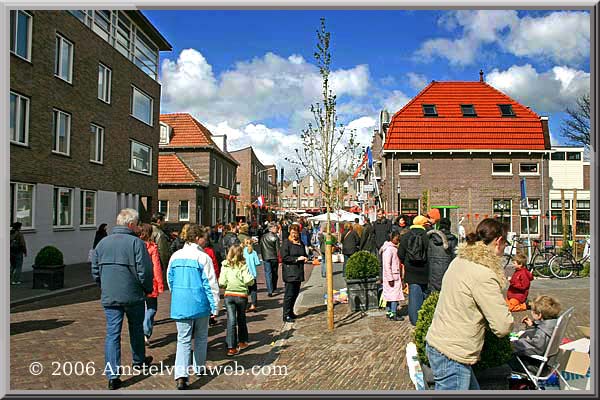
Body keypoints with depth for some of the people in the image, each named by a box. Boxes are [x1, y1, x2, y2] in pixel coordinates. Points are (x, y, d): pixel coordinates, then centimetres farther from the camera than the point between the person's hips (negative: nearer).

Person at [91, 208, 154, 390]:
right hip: (134, 296, -3)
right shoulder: (136, 242, -12)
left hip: (109, 297, 3)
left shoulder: (102, 243, 5)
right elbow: (145, 272, -15)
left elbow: (95, 271, 11)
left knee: (112, 333, 5)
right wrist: (148, 289, 2)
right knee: (136, 329, 18)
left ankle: (112, 375, 3)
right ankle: (139, 360, 37)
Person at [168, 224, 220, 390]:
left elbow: (170, 280, 14)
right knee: (201, 337, 17)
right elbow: (211, 283, -10)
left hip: (180, 304, 3)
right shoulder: (203, 257, -12)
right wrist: (215, 305, -3)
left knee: (183, 339, 4)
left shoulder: (175, 256, 3)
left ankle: (181, 376, -8)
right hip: (200, 304, -3)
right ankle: (199, 368, 31)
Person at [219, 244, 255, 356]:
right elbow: (248, 281, -16)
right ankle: (242, 341, 33)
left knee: (231, 321, -1)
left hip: (229, 295, 1)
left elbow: (221, 283, -5)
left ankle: (231, 347, -6)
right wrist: (252, 278, 5)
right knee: (241, 319, 17)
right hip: (241, 295, -1)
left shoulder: (225, 266, -4)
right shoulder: (243, 266, -9)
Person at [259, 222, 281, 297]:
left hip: (266, 258, 2)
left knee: (268, 274, 1)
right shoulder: (275, 237, -7)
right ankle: (274, 288, 26)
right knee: (274, 273, 15)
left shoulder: (263, 237, 6)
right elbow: (277, 249, -8)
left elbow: (261, 248, 9)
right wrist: (279, 258, -2)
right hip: (274, 257, -2)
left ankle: (270, 291, -9)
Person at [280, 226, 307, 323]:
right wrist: (297, 259, -17)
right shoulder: (286, 243, -7)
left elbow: (304, 254, 29)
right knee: (289, 294, -6)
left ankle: (290, 312, 25)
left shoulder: (301, 244, 14)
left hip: (299, 272, 7)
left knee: (296, 293, 12)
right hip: (289, 272, -7)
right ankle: (286, 315, -1)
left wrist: (305, 258, 5)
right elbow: (284, 257, -14)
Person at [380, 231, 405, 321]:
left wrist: (401, 275, 17)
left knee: (390, 294, 13)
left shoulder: (395, 248, 14)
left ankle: (389, 312, 19)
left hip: (396, 276, 9)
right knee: (395, 294, -7)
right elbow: (387, 265, -20)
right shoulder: (388, 249, -16)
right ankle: (393, 314, -3)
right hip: (392, 277, -9)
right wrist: (390, 278, -21)